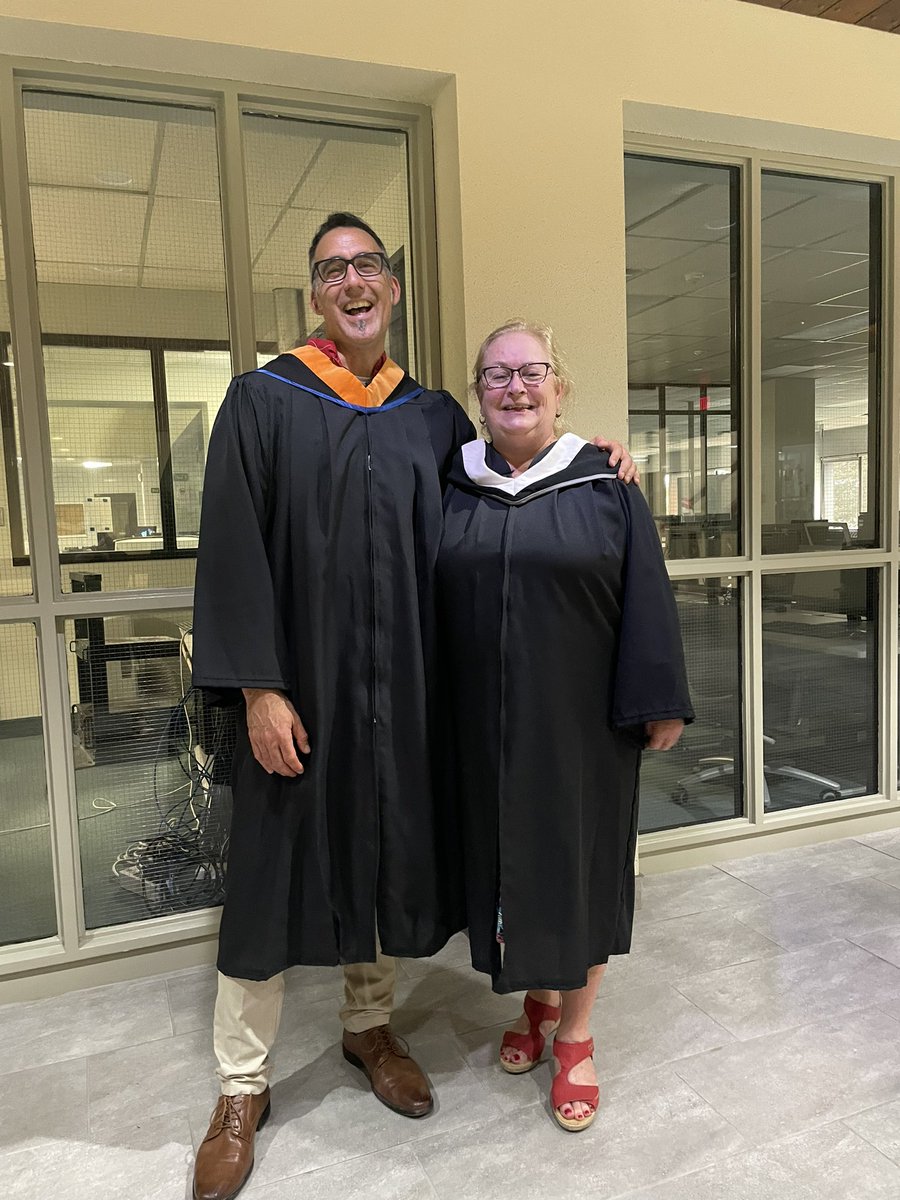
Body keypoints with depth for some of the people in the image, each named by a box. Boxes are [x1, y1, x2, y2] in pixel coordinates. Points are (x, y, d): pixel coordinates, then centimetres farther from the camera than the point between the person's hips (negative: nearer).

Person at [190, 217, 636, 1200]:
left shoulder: (433, 415, 9)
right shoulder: (263, 400, -2)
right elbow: (234, 550, -8)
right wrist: (257, 688, -15)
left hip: (401, 685, 4)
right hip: (299, 683, -3)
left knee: (387, 852, 15)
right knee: (275, 871, 5)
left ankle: (369, 1025, 39)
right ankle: (242, 1087, 25)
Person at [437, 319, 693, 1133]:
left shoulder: (605, 487, -4)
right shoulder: (452, 488, 3)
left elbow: (647, 601, -4)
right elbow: (426, 604, 7)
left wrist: (660, 702, -7)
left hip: (582, 720, -2)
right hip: (488, 724, 3)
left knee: (579, 861, 8)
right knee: (507, 859, 14)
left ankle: (576, 1035, 28)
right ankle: (538, 1000, 39)